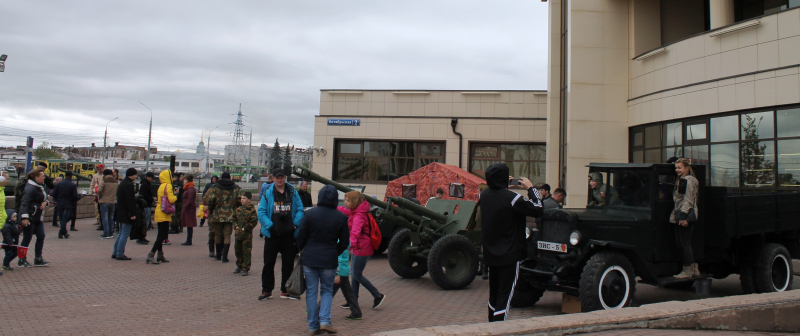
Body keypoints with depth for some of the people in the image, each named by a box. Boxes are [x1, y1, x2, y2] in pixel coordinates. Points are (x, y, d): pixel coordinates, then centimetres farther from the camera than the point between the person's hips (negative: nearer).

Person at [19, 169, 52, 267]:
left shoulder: (41, 186, 12)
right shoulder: (30, 188, -17)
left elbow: (44, 197, 23)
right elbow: (25, 203, -22)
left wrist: (45, 202, -2)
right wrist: (24, 217, -28)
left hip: (38, 218, 9)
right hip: (30, 218, -9)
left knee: (41, 236, 9)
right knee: (27, 238, 0)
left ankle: (38, 259, 17)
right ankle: (22, 260, 13)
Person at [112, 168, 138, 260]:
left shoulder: (122, 183, 13)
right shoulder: (129, 185, -18)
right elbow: (130, 201, -22)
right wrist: (133, 214, -21)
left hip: (121, 213, 10)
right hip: (126, 214, -10)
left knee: (121, 233, 18)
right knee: (125, 234, -3)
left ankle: (115, 253, 22)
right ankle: (120, 254, 0)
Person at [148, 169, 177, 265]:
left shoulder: (161, 186, 14)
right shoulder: (168, 186, -11)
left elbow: (159, 199, 15)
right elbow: (171, 199, -18)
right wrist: (175, 196, 1)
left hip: (159, 214, 9)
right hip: (164, 215, -9)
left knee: (161, 235, 14)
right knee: (163, 235, -9)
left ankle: (160, 255, 19)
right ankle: (151, 255, -16)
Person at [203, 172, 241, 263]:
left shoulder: (215, 187, -2)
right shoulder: (236, 188, 3)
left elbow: (208, 200, -12)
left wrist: (210, 209, 5)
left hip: (217, 215, 0)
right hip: (230, 216, 0)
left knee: (218, 235, 13)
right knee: (227, 236, 3)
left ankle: (218, 254, 24)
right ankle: (224, 256, -6)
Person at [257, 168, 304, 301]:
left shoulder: (293, 193, 5)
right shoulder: (267, 193, -1)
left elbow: (300, 209, 5)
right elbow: (261, 212, -5)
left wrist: (295, 223, -9)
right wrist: (269, 225, -16)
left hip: (289, 235, 2)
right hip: (272, 235, -2)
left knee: (288, 264, 9)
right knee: (269, 263, 7)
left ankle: (286, 290, 21)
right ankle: (267, 290, 20)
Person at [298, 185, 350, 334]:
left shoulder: (310, 214, -5)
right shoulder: (341, 218, -3)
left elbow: (301, 236, -2)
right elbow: (344, 242, 2)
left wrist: (302, 251, 16)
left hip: (309, 259, 0)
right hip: (329, 260, 0)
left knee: (311, 292, 9)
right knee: (327, 291, 15)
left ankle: (313, 326, 12)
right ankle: (325, 321, -1)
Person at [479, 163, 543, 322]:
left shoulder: (484, 195, -1)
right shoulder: (513, 198, -20)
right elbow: (538, 210, -13)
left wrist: (503, 185, 20)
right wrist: (531, 188, -2)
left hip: (490, 254, 7)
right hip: (509, 255, -7)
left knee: (493, 293, 20)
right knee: (504, 296, -1)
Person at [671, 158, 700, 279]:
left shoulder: (688, 180, -11)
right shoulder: (682, 180, 20)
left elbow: (688, 200, -17)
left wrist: (684, 217, -21)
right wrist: (675, 215, 21)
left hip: (686, 215, -10)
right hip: (681, 215, 10)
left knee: (685, 243, -5)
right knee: (683, 243, 12)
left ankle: (688, 271, 0)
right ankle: (694, 269, 18)